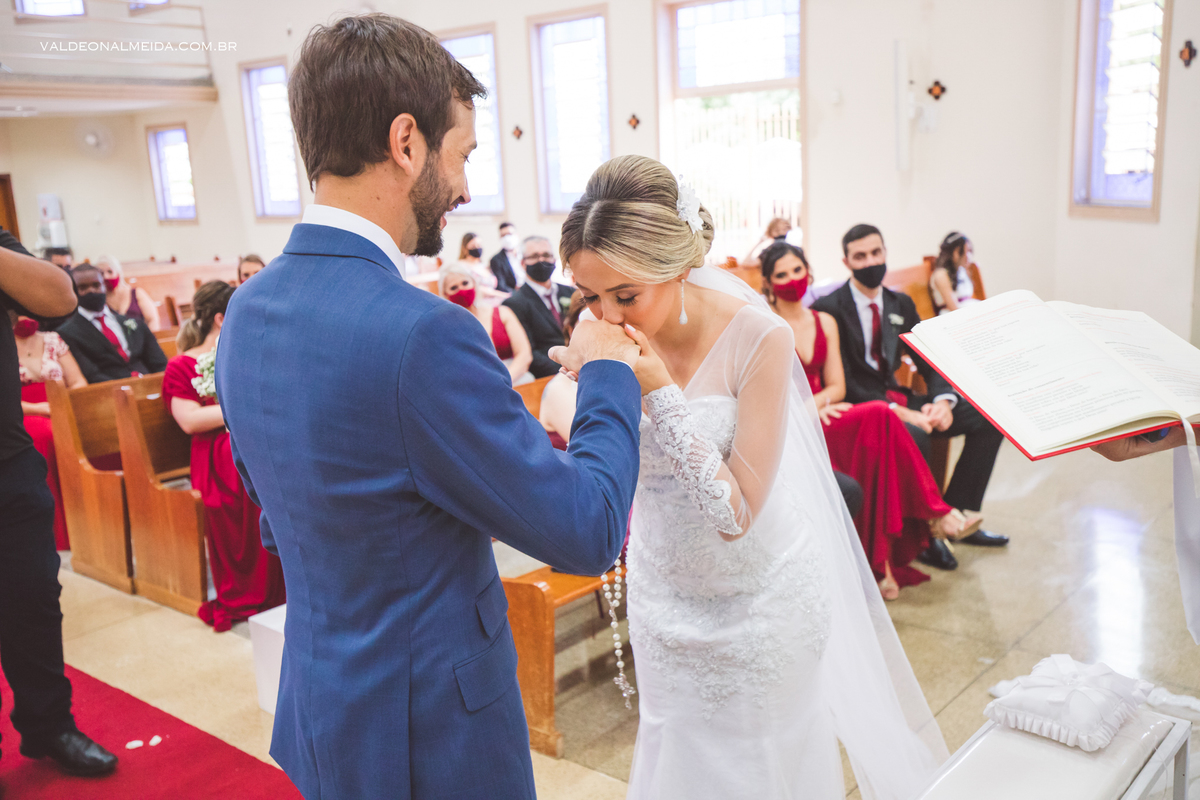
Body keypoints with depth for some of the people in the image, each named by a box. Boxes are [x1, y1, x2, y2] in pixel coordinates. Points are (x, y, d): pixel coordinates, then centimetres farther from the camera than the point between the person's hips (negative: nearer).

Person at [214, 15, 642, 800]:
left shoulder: (246, 310, -3)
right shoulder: (423, 334, -29)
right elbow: (588, 531, -21)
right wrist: (608, 374, -7)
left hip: (319, 702, 7)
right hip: (427, 733, -7)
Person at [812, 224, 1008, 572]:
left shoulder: (901, 304, 12)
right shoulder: (830, 309, -11)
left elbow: (929, 361, 11)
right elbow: (841, 384, -18)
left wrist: (943, 401, -12)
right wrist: (899, 412, -26)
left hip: (896, 398, 8)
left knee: (988, 417, -3)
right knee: (914, 437, -37)